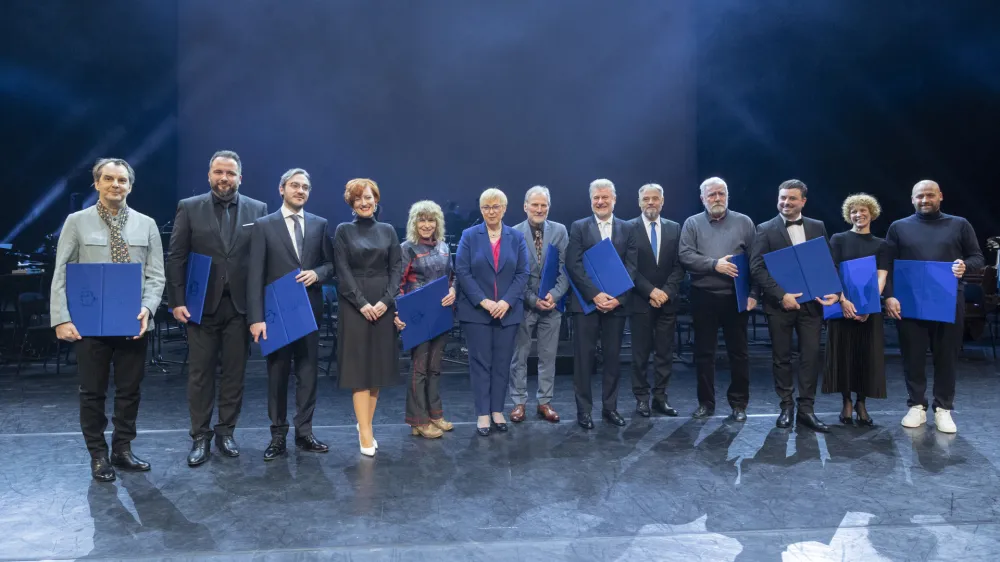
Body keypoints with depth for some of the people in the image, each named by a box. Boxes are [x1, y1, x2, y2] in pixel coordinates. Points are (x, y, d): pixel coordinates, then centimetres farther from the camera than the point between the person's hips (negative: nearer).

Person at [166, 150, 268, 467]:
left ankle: (226, 432, 22)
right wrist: (177, 301, -6)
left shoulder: (257, 210, 4)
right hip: (202, 305, 0)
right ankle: (201, 436, 18)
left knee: (234, 373, 8)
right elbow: (176, 258, 1)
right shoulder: (189, 208, 3)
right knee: (200, 374, 6)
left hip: (240, 306, 1)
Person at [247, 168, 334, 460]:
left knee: (308, 373, 8)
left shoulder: (320, 224, 7)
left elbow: (331, 263, 11)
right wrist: (256, 317, -14)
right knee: (277, 375, 7)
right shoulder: (263, 225, -2)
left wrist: (317, 273, -13)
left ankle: (304, 433, 19)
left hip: (309, 310, 2)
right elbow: (255, 275, -7)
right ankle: (278, 435, 17)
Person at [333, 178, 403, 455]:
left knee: (378, 366, 5)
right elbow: (343, 271, -4)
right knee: (359, 367, -4)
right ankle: (366, 433, -2)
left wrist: (386, 300, -10)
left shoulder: (388, 230, 10)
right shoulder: (343, 230, 4)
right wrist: (362, 303, -14)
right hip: (354, 305, -3)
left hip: (383, 305, 3)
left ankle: (365, 425, 18)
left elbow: (397, 268, 4)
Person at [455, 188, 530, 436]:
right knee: (480, 362, 2)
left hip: (508, 311, 2)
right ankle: (482, 414, 11)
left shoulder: (517, 237, 7)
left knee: (502, 362, 7)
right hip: (476, 311, -2)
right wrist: (483, 301, -14)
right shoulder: (469, 236, 2)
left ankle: (497, 410, 19)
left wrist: (507, 301, -12)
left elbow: (523, 273, 1)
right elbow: (461, 271, -5)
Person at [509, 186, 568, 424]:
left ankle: (544, 402, 21)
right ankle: (519, 401, 19)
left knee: (548, 355, 9)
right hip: (523, 304, -2)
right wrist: (533, 299, -13)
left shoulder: (560, 231, 1)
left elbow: (565, 268, -1)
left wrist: (555, 294, -15)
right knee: (519, 355, 7)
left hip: (552, 303, 2)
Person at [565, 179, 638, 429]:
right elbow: (573, 265, -6)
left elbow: (631, 267, 2)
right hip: (585, 302, -2)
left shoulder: (627, 229, 10)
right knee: (584, 357, 1)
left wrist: (618, 297, -11)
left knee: (613, 357, 8)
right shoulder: (579, 227, 4)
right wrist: (595, 295, -15)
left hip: (616, 302, 2)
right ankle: (584, 409, 11)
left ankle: (610, 407, 20)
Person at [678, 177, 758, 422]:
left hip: (736, 297, 0)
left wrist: (753, 293, -6)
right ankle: (706, 402, 19)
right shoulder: (692, 223, 6)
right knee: (704, 352, 7)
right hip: (703, 297, 0)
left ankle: (739, 404, 18)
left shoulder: (744, 222, 6)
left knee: (739, 352, 6)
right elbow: (685, 256, -7)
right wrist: (714, 264, -18)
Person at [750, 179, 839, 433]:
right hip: (780, 304, -2)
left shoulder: (817, 227, 10)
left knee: (811, 356, 2)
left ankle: (806, 410, 12)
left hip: (811, 302, 2)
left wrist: (834, 291, -7)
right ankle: (787, 407, 19)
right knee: (782, 357, 6)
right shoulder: (765, 229, 1)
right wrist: (781, 295, -16)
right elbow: (757, 267, -8)